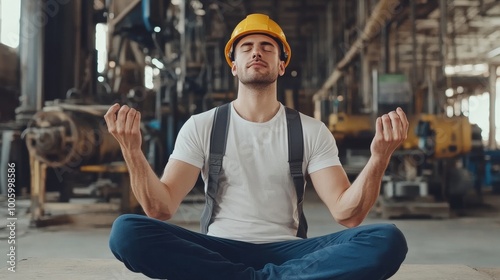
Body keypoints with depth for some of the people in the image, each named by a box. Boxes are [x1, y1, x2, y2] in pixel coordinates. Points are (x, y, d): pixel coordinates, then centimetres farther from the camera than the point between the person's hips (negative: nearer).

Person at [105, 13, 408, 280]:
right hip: (218, 251, 0)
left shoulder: (312, 131, 5)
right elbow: (161, 209, -5)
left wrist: (379, 157, -22)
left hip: (284, 252, 1)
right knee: (127, 232, -28)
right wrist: (133, 150, -22)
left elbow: (347, 213, -5)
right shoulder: (200, 126, 4)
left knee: (388, 240, -25)